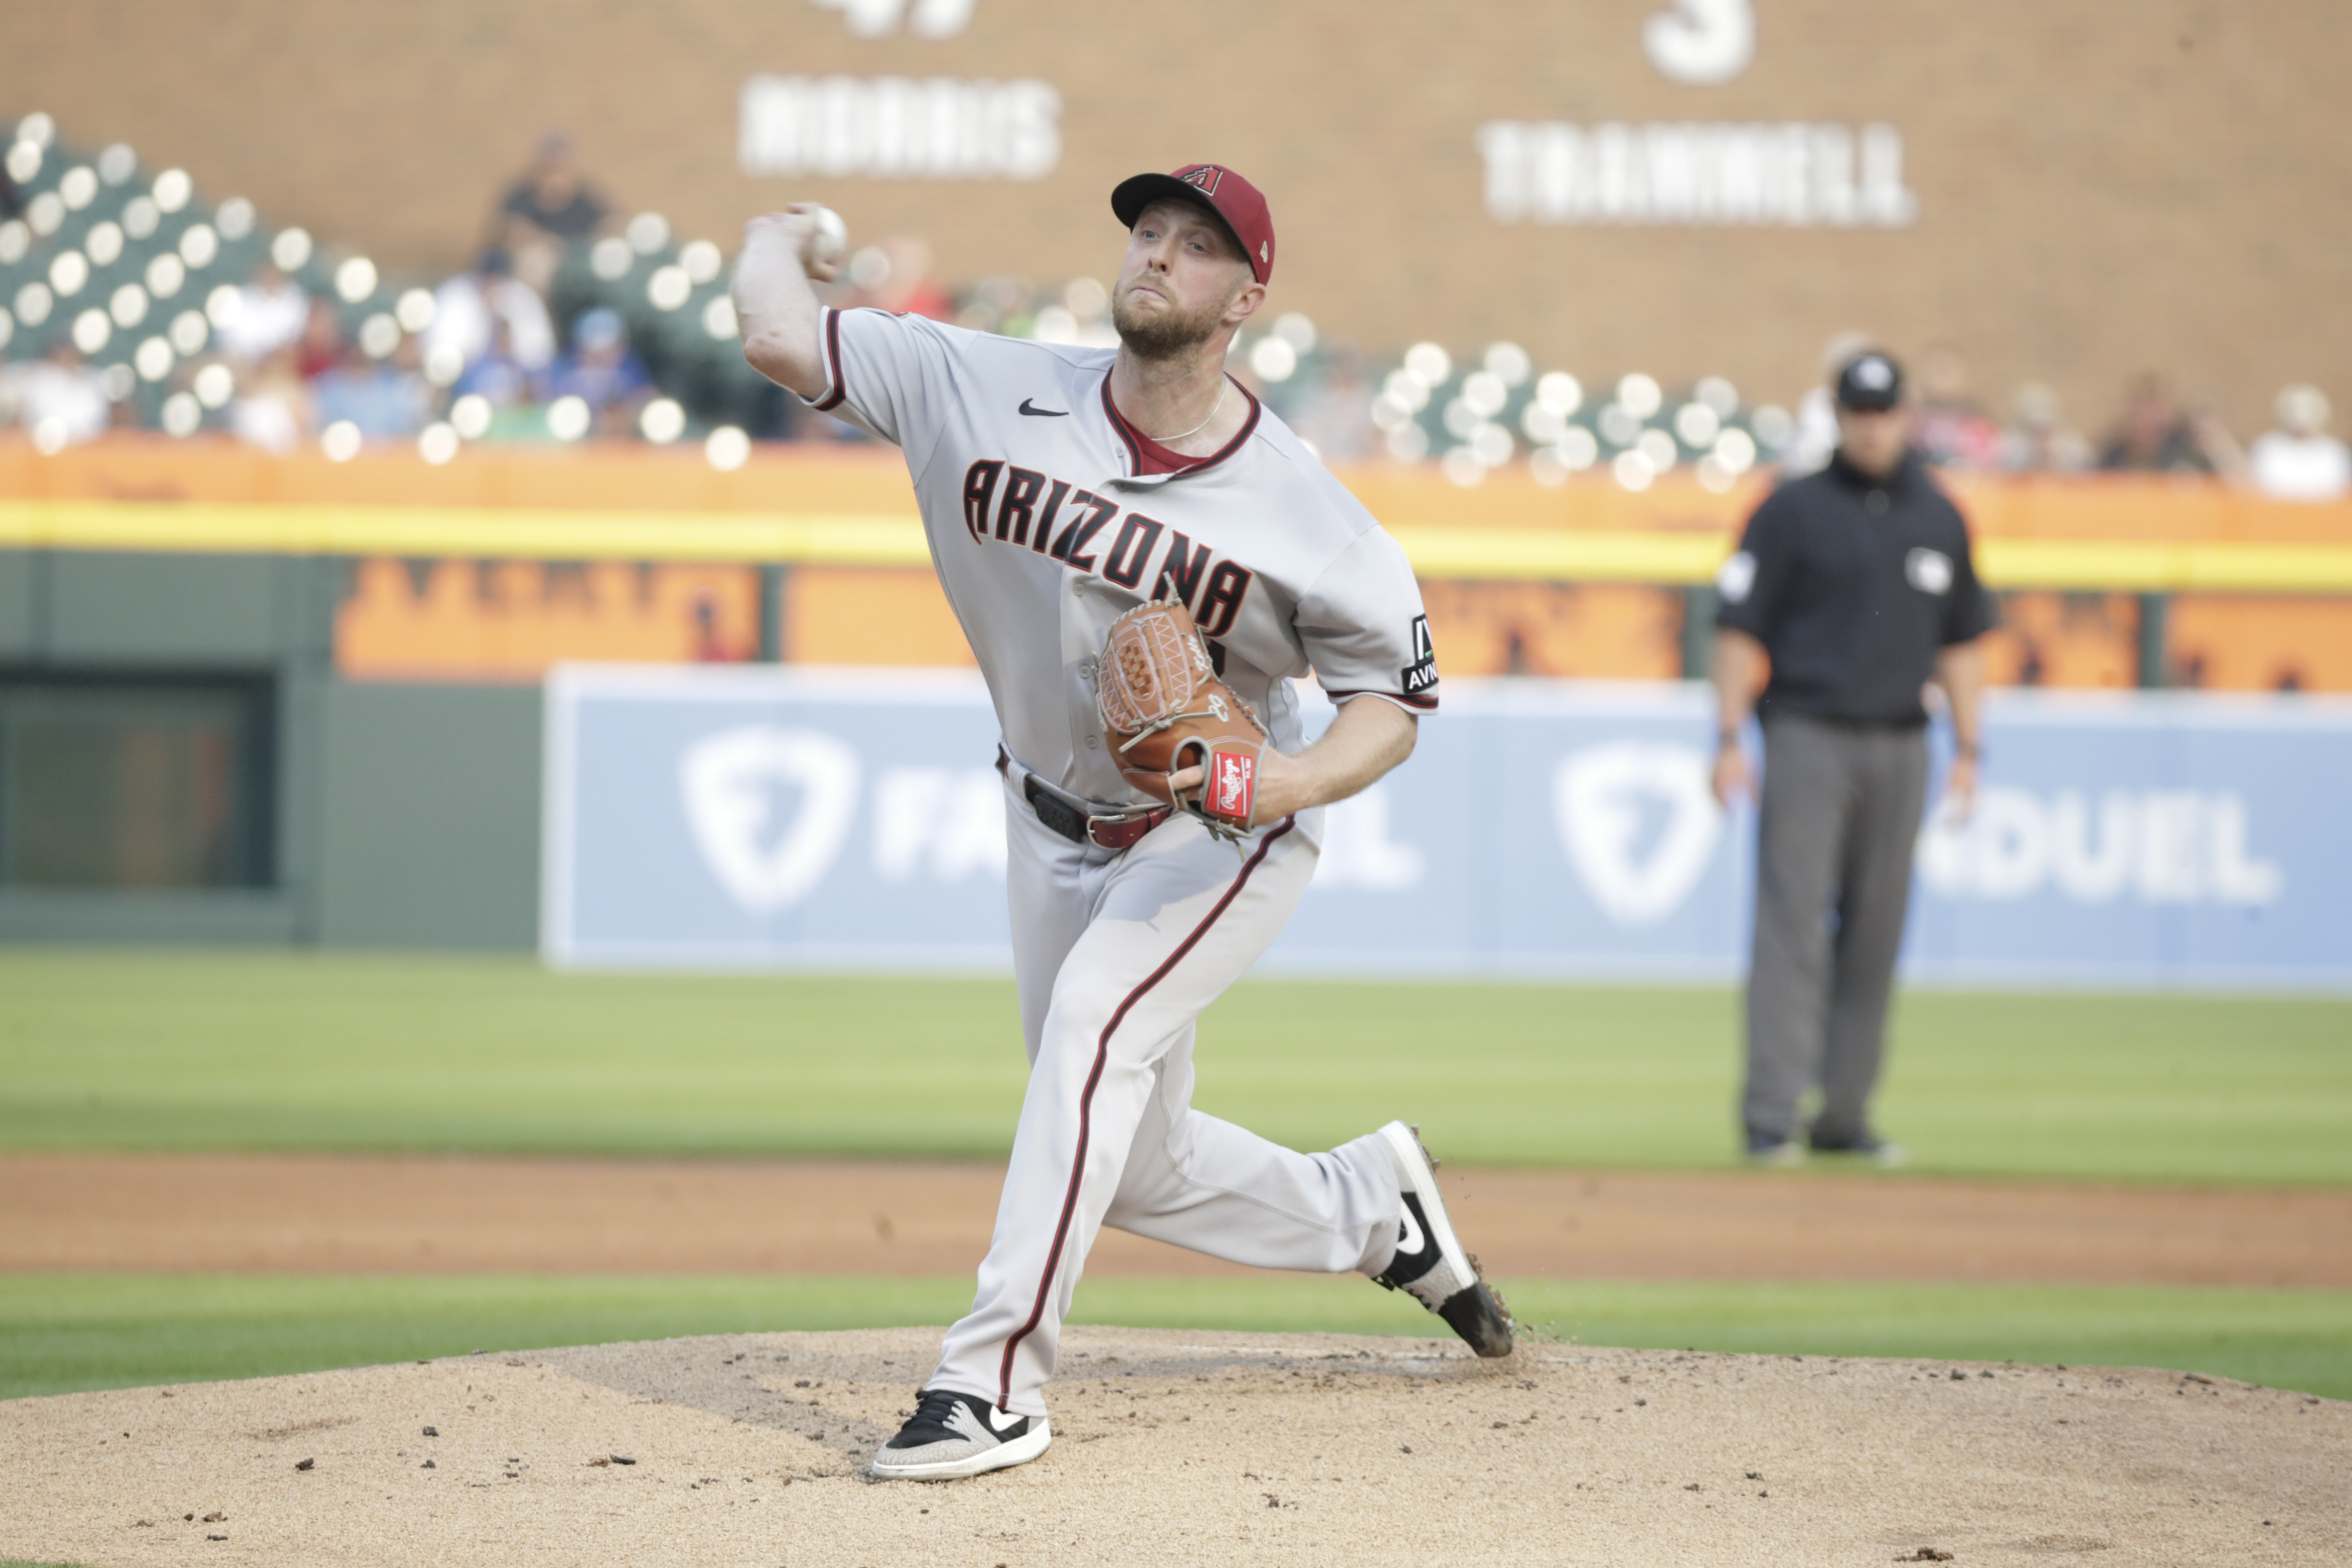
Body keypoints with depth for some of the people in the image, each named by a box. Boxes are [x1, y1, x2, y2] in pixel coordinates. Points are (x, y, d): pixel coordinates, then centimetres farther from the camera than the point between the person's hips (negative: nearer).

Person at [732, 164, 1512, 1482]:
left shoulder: (1298, 509, -20)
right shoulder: (993, 394, -16)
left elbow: (1398, 696, -12)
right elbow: (782, 341, -17)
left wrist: (1295, 779, -29)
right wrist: (780, 244, 1)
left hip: (1230, 832, -4)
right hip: (1060, 826, 5)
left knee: (1097, 1015, -31)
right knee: (1136, 1169, 10)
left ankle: (998, 1382, -30)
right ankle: (1373, 1210, 40)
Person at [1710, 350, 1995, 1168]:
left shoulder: (1939, 519, 12)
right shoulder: (1793, 510, -1)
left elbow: (1960, 639, 18)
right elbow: (1741, 629, -2)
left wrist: (1967, 748, 12)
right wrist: (1729, 740, -9)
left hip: (1900, 746, 4)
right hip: (1809, 735, -4)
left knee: (1874, 936, 5)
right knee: (1793, 925, -10)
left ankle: (1845, 1115, 12)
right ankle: (1771, 1117, -12)